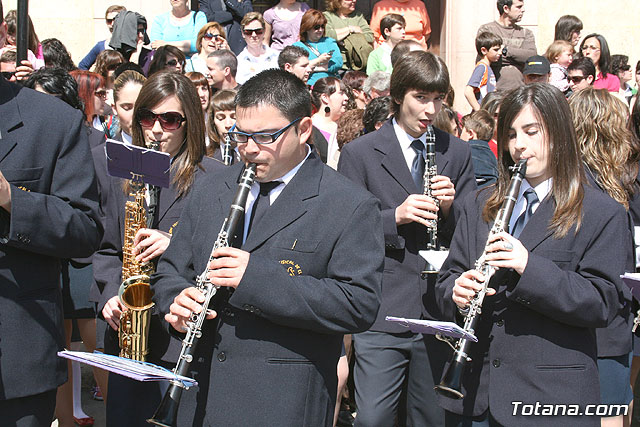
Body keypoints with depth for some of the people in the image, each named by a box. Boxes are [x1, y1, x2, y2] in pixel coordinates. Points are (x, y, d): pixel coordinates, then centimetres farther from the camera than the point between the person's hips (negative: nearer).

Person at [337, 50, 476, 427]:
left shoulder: (457, 153, 10)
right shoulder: (360, 153, 0)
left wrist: (449, 208, -9)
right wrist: (395, 216, -17)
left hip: (437, 314, 3)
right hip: (381, 315, -3)